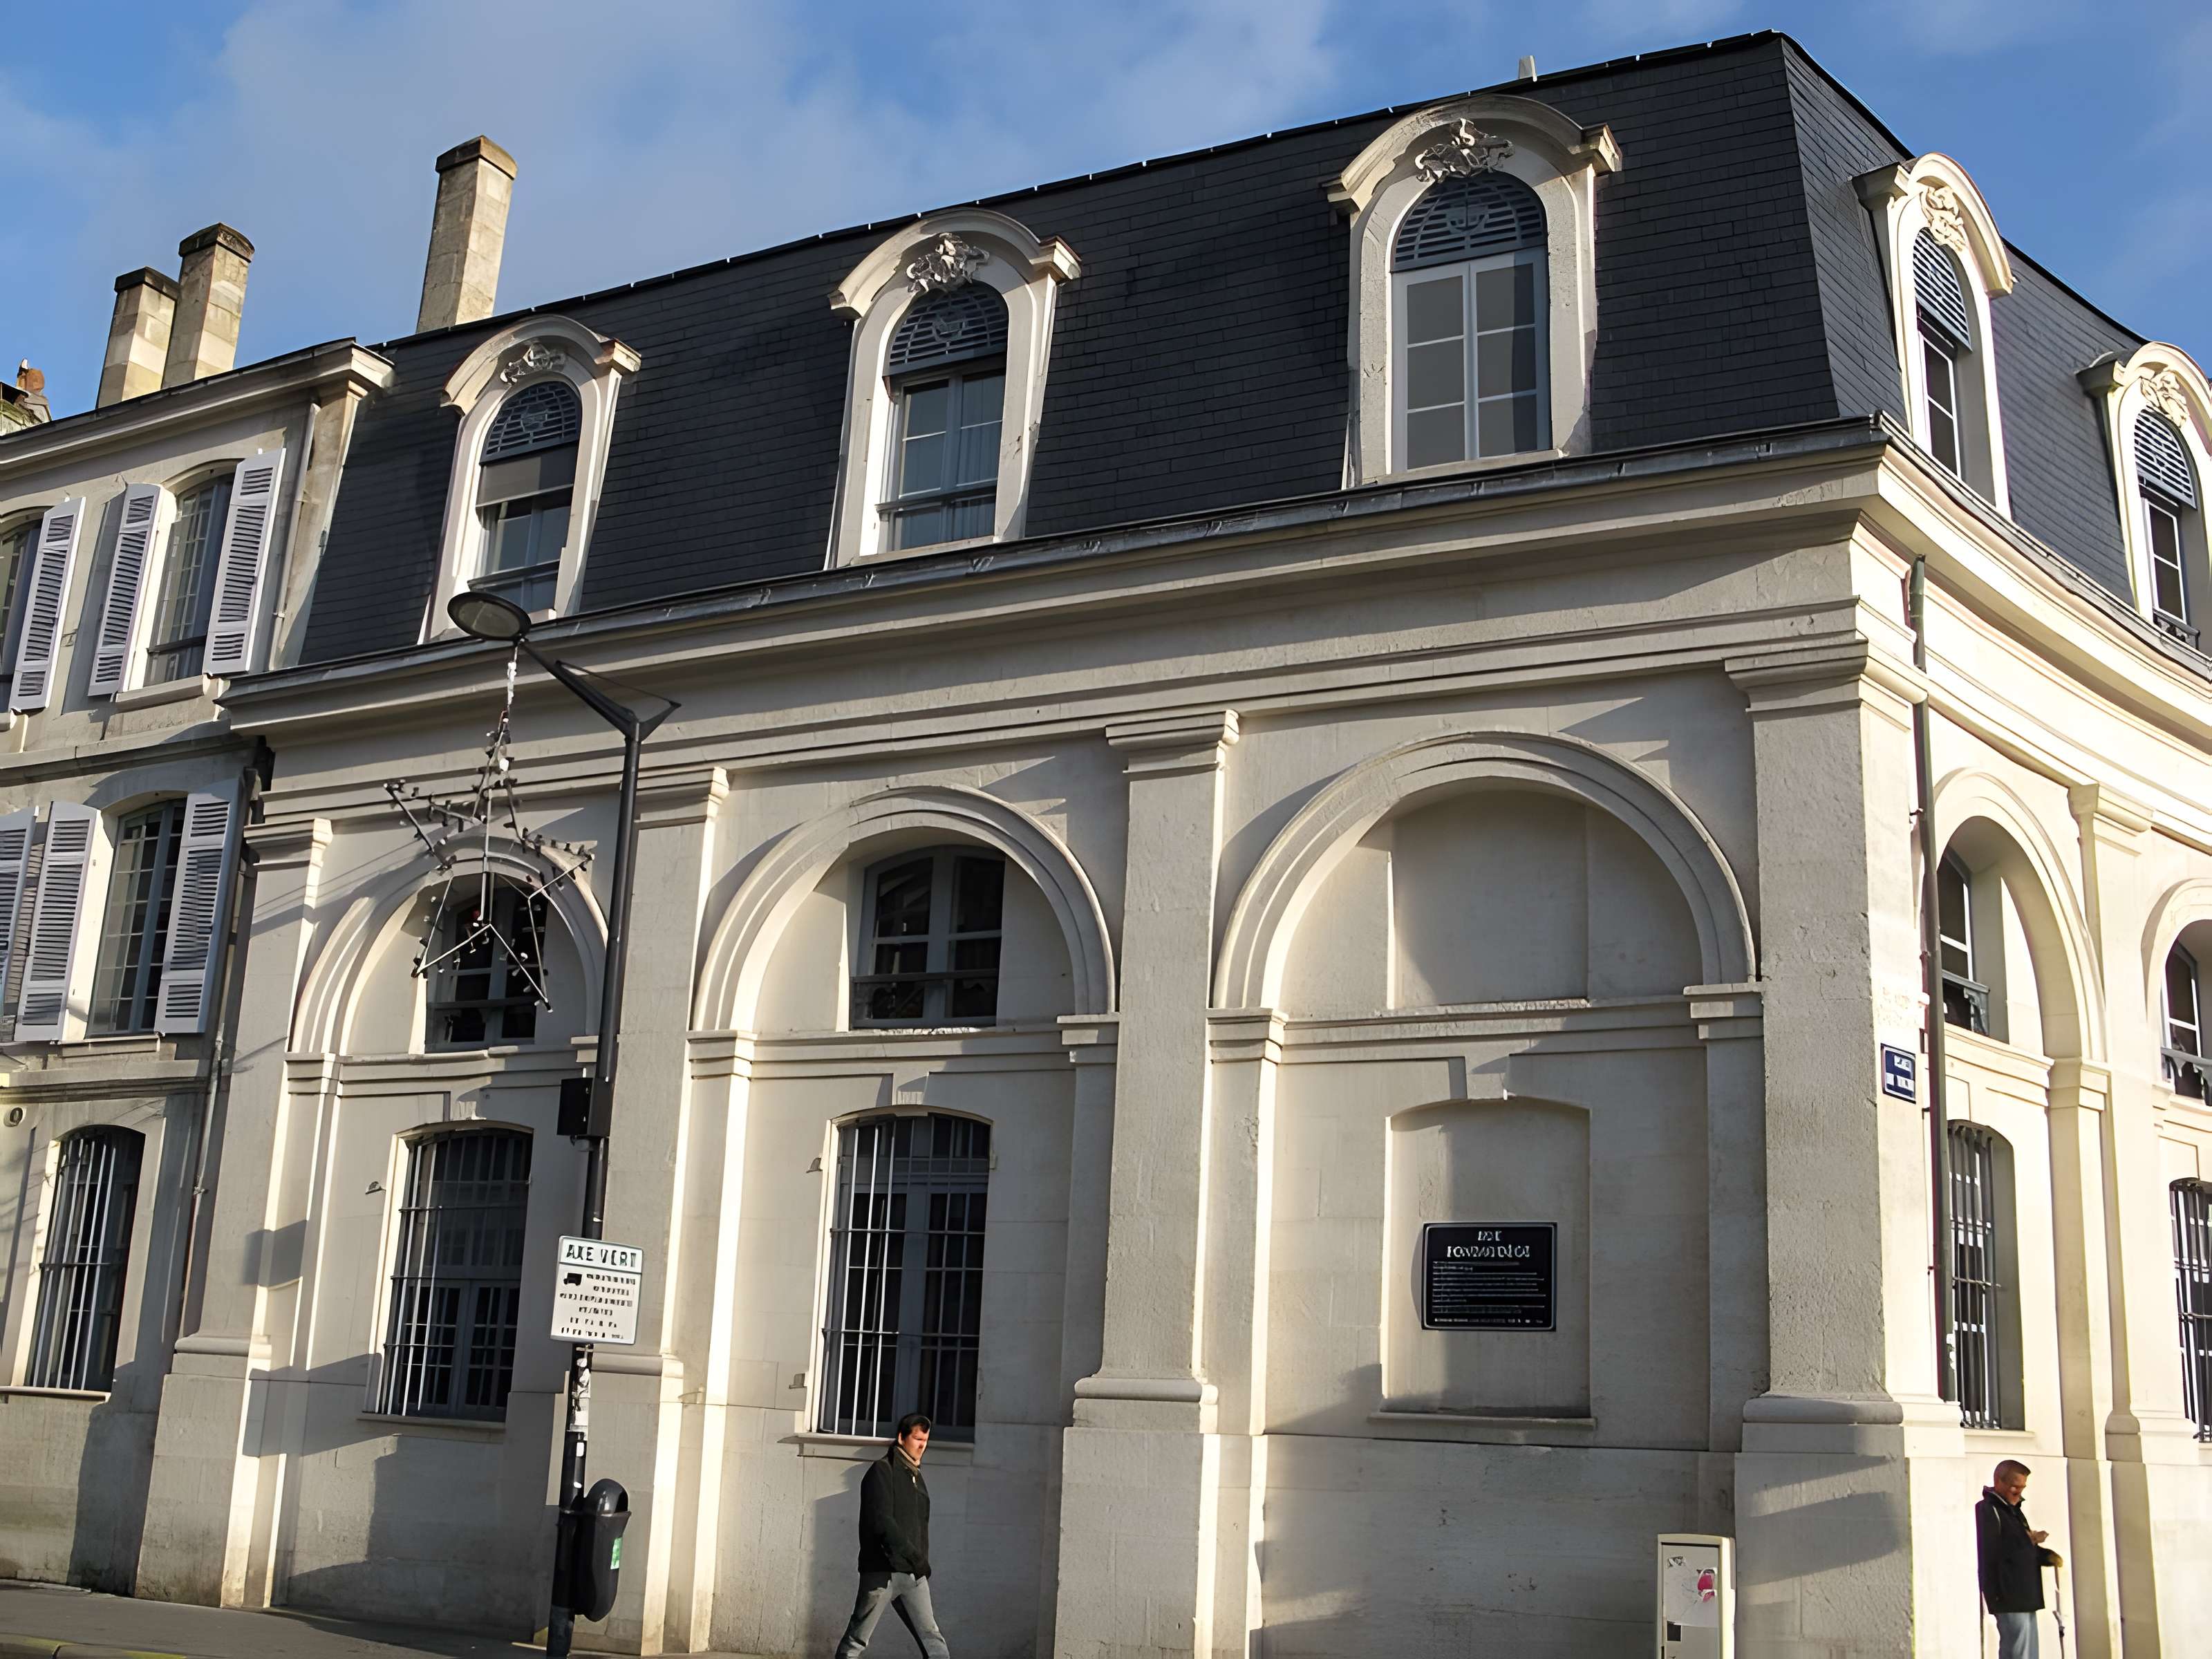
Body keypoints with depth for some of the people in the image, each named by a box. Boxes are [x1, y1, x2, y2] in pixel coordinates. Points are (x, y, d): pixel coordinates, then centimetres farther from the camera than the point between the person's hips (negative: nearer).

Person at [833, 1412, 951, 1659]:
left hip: (913, 1573, 7)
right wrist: (916, 1557, -19)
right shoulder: (882, 1471, -5)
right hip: (882, 1571, -7)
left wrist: (922, 1564, 7)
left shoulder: (916, 1476, 18)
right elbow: (882, 1522, -16)